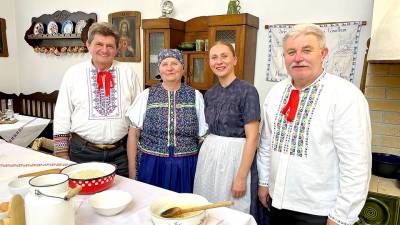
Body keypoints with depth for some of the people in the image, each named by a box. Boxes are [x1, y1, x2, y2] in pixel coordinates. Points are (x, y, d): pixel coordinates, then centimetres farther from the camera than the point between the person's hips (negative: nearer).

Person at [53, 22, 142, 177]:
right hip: (83, 152, 0)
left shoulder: (128, 73, 2)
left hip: (121, 152, 1)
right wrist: (62, 155, 1)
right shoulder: (72, 74, 2)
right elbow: (62, 117, 3)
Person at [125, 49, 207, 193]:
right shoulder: (146, 96, 2)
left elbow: (203, 136, 4)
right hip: (152, 166, 0)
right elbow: (133, 134, 3)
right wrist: (132, 172, 0)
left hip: (186, 168, 1)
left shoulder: (195, 96, 2)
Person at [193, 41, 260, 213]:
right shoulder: (210, 94, 7)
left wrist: (241, 177, -16)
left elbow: (252, 137, -15)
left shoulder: (247, 91, -12)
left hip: (233, 154, -6)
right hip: (208, 154, 6)